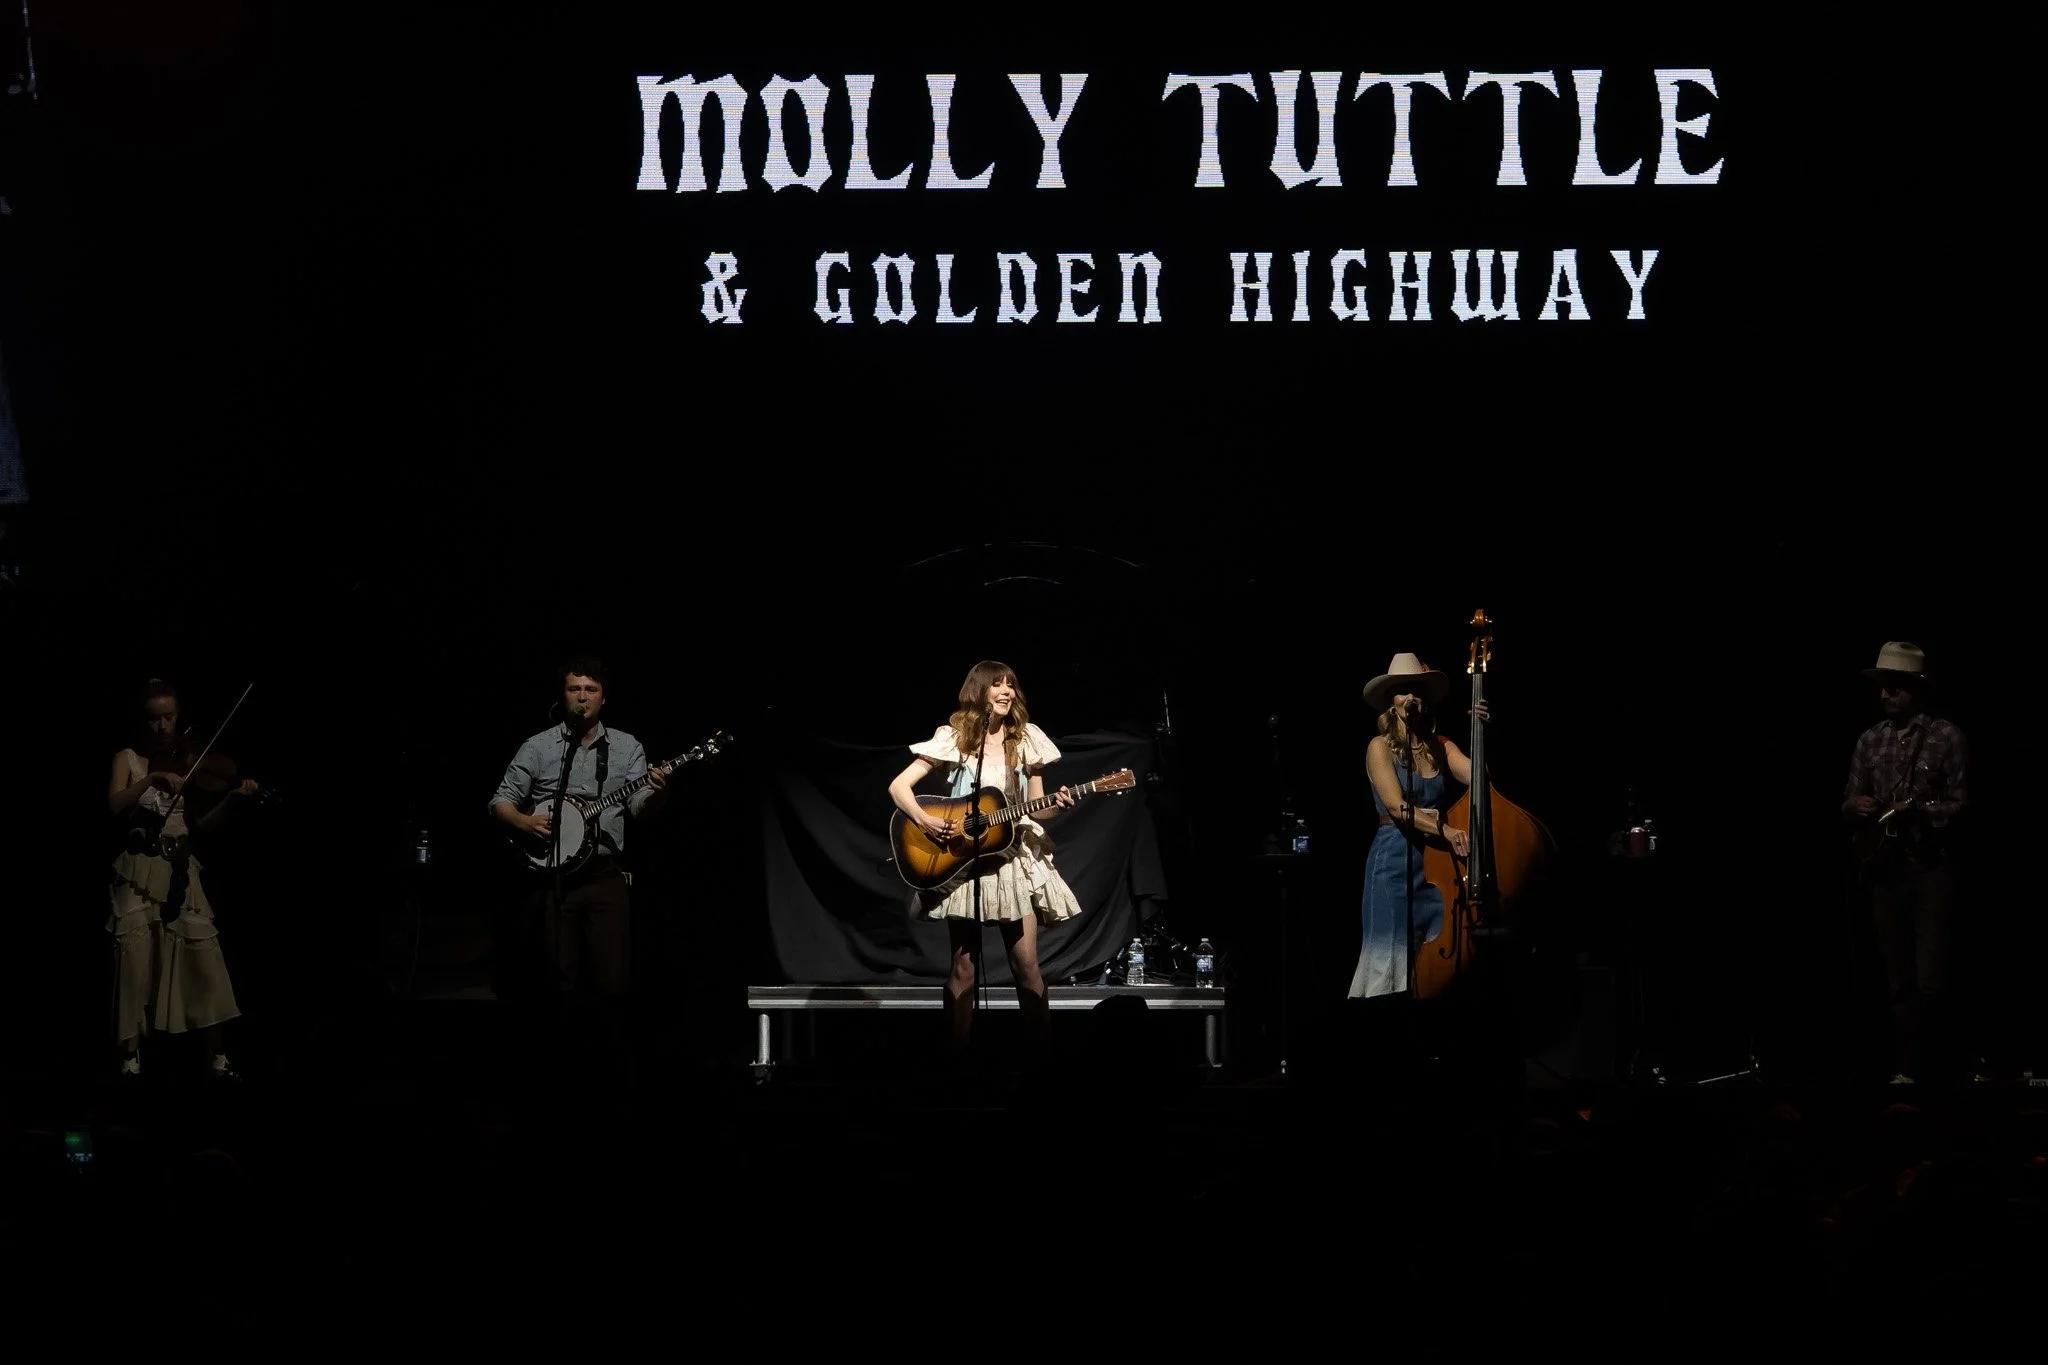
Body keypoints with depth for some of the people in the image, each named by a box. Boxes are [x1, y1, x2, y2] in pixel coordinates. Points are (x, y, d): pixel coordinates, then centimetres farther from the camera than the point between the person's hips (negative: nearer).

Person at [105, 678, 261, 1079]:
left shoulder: (190, 761, 9)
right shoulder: (129, 758, 6)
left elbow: (199, 827, 3)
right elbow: (116, 805, -12)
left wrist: (231, 799, -12)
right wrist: (152, 779, -24)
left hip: (180, 873, 1)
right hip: (138, 873, -1)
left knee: (205, 957, -9)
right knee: (136, 957, -10)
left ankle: (219, 1057, -9)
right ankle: (131, 1056, -2)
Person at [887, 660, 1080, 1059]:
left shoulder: (1025, 739, 5)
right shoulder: (954, 737, -3)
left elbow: (1035, 806, 10)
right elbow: (899, 786, -4)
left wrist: (1057, 805, -12)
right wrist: (924, 821, -19)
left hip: (1014, 860, 2)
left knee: (1026, 965, -4)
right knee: (963, 968, 1)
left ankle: (1041, 1052, 2)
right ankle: (957, 1057, 8)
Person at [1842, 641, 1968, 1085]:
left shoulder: (1947, 737, -2)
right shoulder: (1869, 741, 10)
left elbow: (1960, 804, -4)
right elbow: (1848, 804, 13)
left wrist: (1920, 809, -21)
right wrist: (1856, 806, -10)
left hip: (1932, 867, -5)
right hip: (1884, 867, 5)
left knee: (1928, 977, -11)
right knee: (1898, 978, 6)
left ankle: (1910, 1066, -5)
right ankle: (1924, 1062, 13)